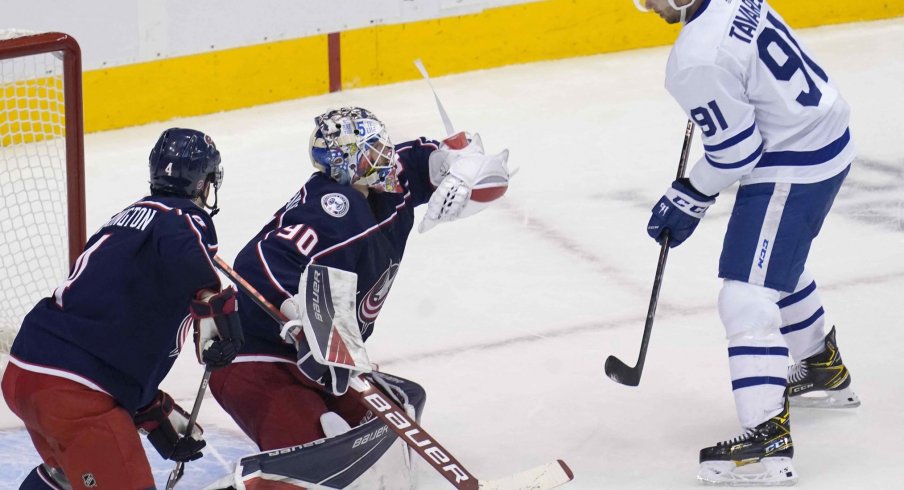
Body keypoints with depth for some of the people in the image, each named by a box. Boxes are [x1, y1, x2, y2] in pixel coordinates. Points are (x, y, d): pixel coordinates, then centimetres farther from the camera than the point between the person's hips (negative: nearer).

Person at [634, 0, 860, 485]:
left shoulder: (697, 61, -27)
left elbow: (736, 151, -20)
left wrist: (687, 200, -6)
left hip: (791, 169, -10)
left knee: (746, 300, -12)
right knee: (779, 265, 32)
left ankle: (768, 439, -16)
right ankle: (823, 369, 52)